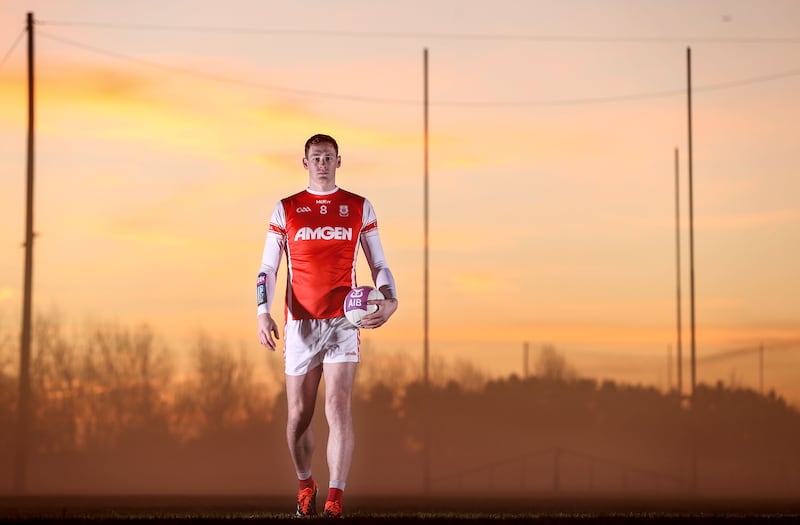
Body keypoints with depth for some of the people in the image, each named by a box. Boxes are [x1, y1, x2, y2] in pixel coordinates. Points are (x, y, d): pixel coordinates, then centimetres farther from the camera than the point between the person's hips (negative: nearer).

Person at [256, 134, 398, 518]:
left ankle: (334, 504, -17)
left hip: (343, 321, -1)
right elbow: (267, 269, 5)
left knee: (338, 407, -15)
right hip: (300, 324, 1)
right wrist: (263, 314, -10)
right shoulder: (286, 209, 7)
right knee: (299, 415, 7)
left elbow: (379, 265, 9)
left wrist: (388, 301, -11)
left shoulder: (360, 208, 7)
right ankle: (305, 485, 32)